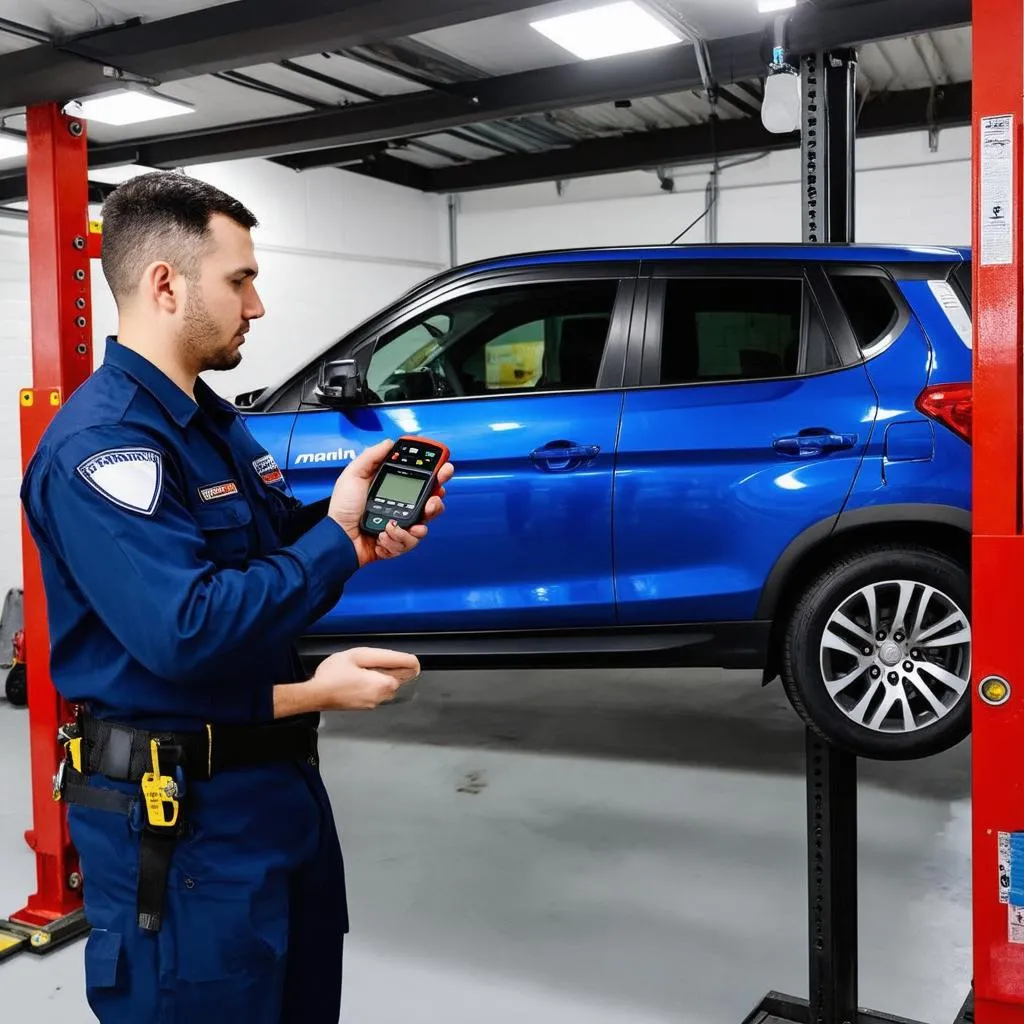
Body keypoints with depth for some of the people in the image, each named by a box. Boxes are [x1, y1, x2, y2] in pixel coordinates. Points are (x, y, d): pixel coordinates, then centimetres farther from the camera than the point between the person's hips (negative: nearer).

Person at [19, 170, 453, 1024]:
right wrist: (340, 538, -22)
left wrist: (363, 524, -5)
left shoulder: (216, 421, 10)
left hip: (280, 777, 10)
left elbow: (276, 555, 15)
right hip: (178, 811, -9)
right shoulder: (101, 442, -22)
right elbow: (189, 633, -32)